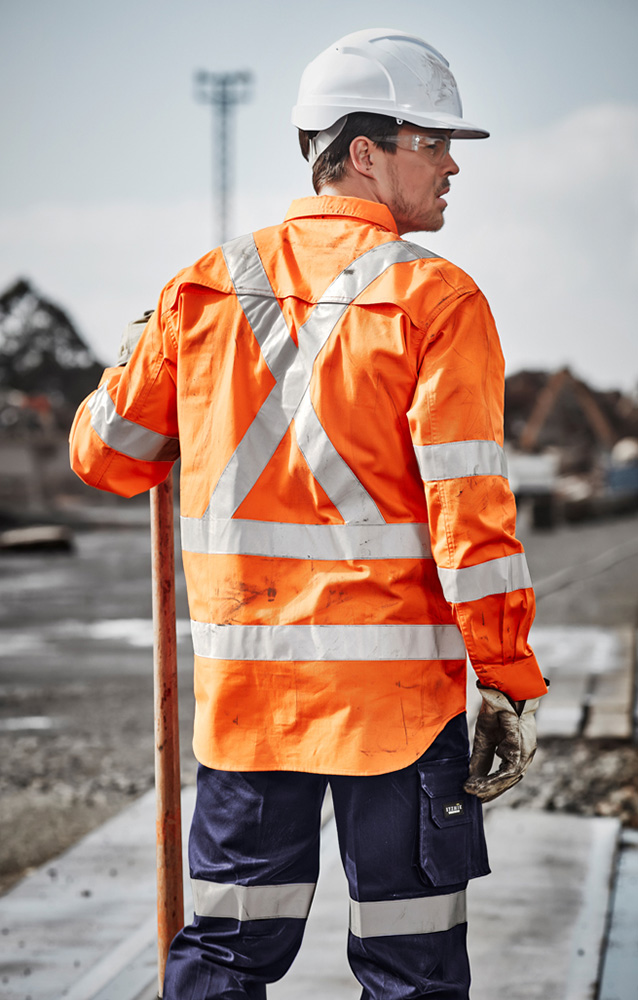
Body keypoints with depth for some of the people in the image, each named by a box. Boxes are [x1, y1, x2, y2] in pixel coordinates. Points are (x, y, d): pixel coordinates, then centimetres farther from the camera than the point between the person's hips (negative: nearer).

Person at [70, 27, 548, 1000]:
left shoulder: (204, 289, 5)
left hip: (244, 684, 4)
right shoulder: (433, 298, -9)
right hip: (396, 685, -4)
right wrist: (511, 681, -9)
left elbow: (104, 453, 12)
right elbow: (469, 508, -14)